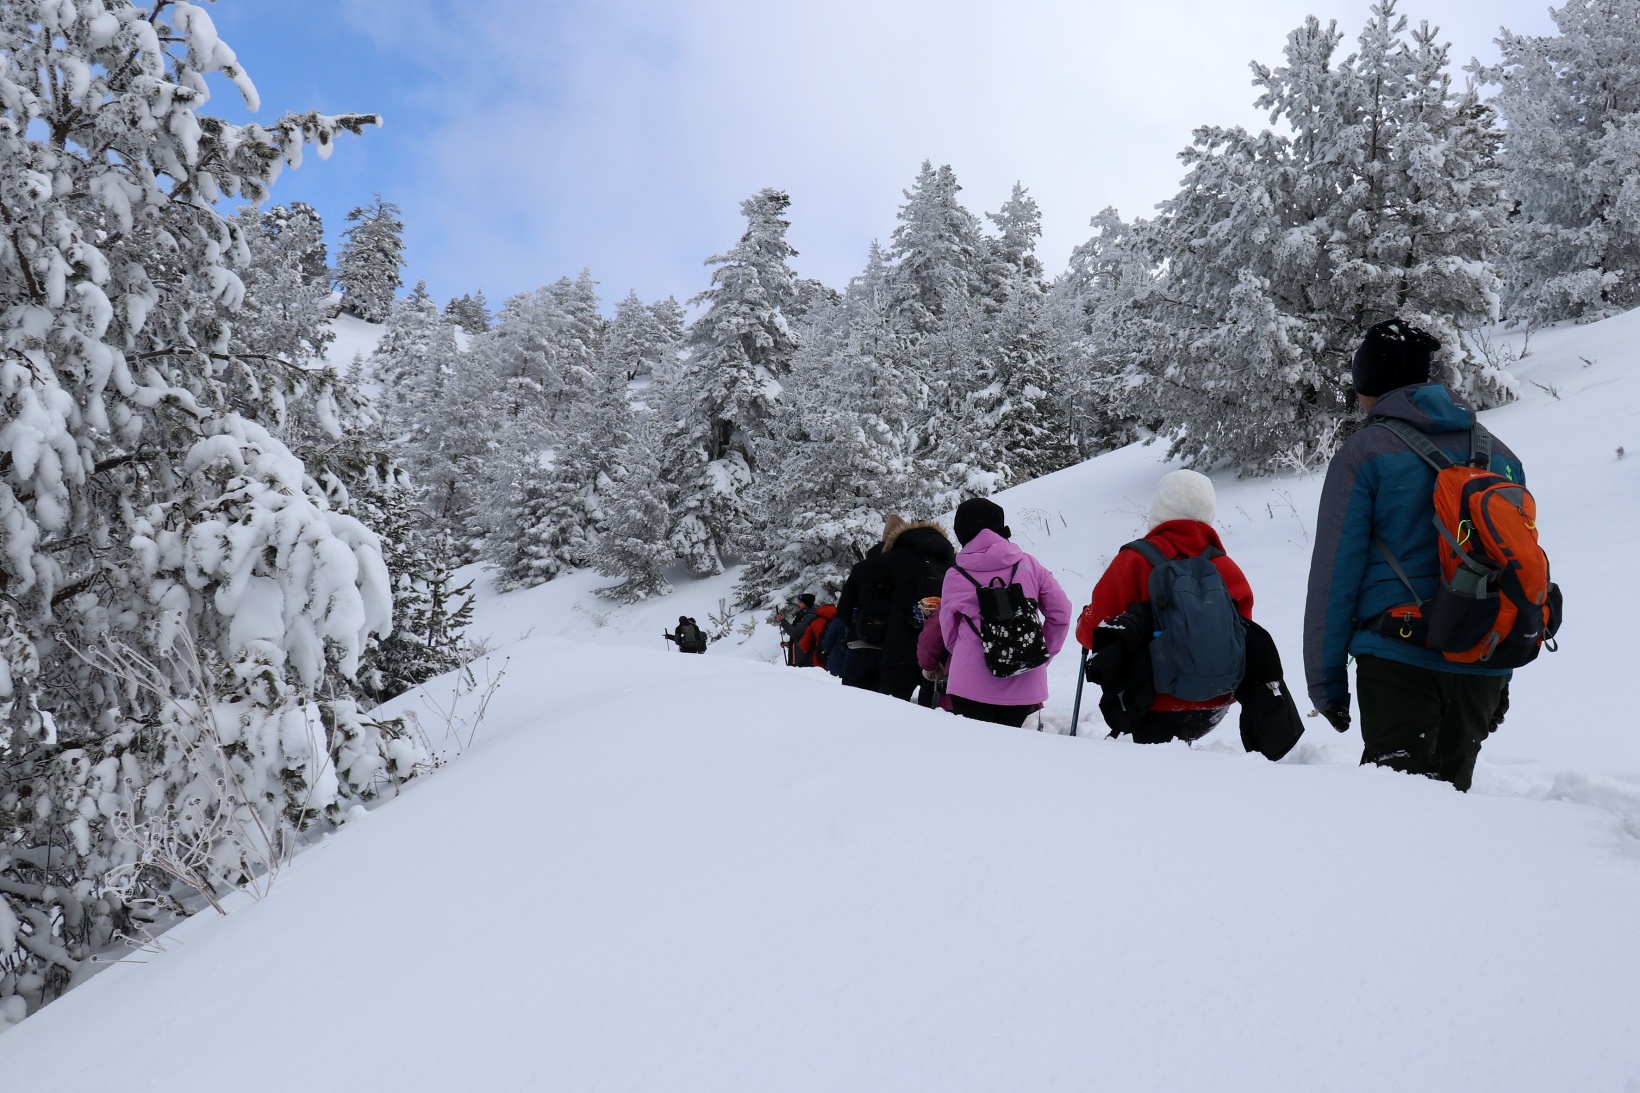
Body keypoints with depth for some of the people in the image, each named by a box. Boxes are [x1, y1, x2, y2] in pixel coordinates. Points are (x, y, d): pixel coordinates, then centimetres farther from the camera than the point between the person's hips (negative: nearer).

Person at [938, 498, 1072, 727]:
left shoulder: (955, 575, -1)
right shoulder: (1028, 565, 2)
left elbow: (949, 631, 8)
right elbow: (1060, 613, 3)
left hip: (971, 685, -2)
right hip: (1023, 685, 2)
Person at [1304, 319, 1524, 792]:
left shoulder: (1364, 453, -4)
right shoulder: (1500, 455, 13)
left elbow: (1334, 573, -6)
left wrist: (1325, 680, -1)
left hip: (1399, 661, -5)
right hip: (1483, 666, 6)